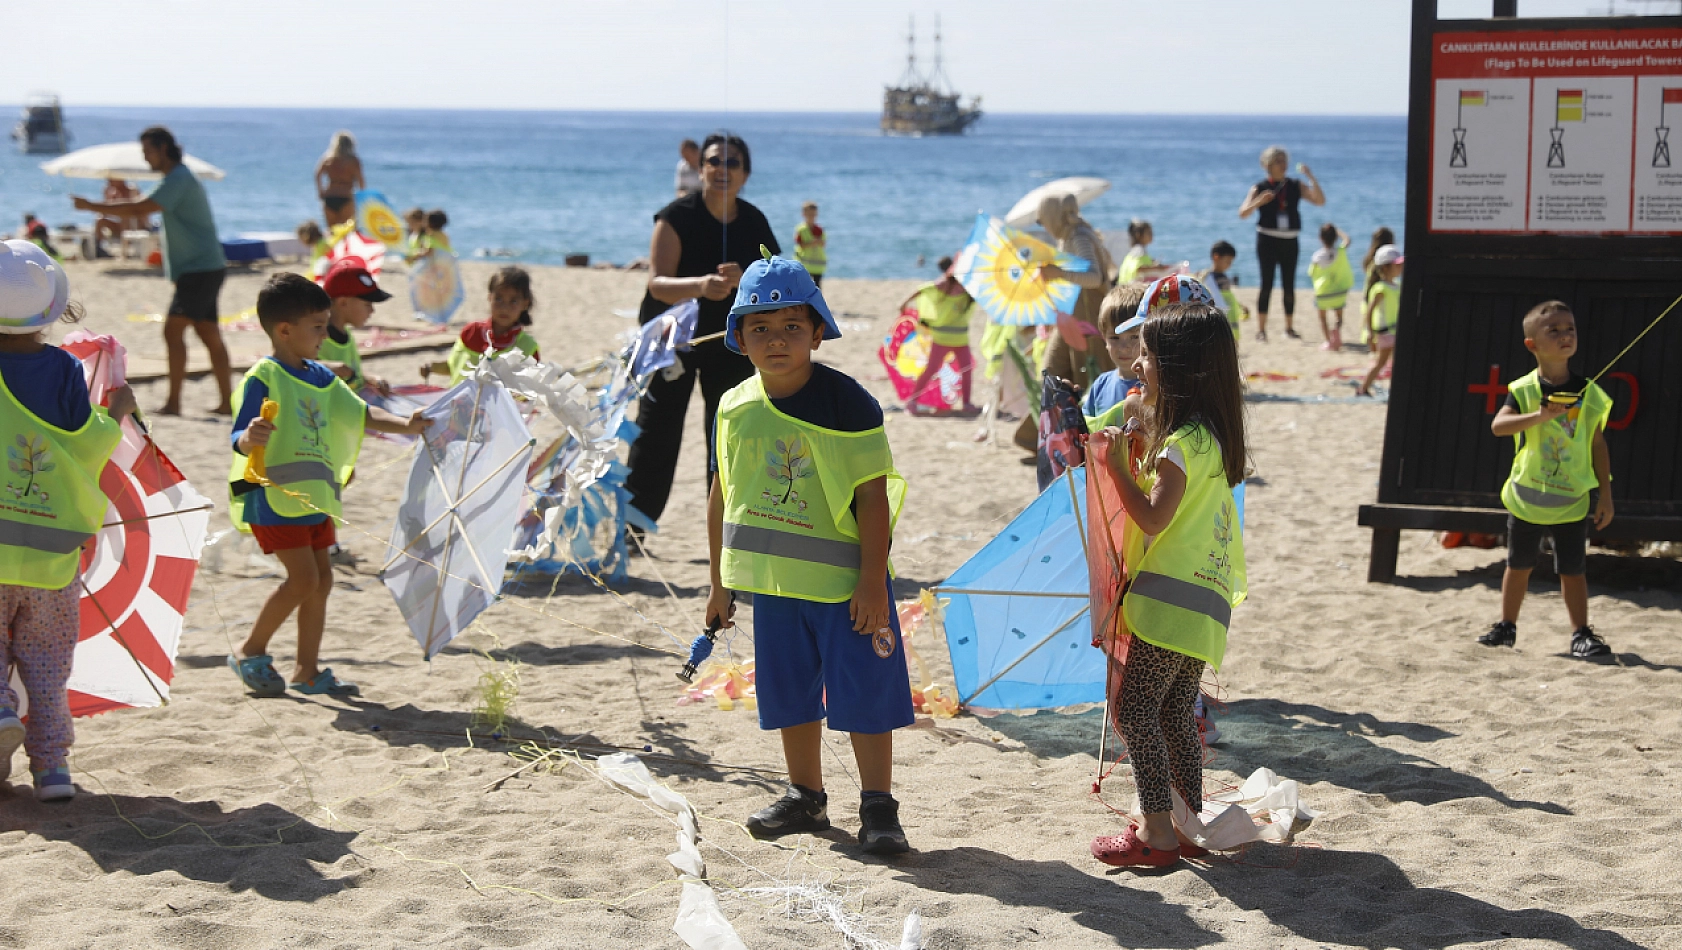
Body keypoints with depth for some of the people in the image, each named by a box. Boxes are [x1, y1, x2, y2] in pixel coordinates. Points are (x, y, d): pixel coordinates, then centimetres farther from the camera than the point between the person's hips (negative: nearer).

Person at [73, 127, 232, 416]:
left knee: (173, 330, -11)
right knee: (210, 336, 8)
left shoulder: (178, 180, -15)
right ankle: (227, 401, 8)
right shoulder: (179, 179, 18)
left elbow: (139, 209, -24)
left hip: (200, 270, -10)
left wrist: (93, 207, -20)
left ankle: (173, 402, -10)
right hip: (203, 269, 10)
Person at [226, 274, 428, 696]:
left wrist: (405, 424, -2)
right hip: (272, 494, -9)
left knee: (321, 577, 8)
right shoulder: (262, 379, -15)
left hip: (312, 495, 9)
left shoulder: (321, 376, 10)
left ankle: (307, 670, 16)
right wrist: (251, 437, -44)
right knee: (303, 577, -12)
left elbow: (360, 414, 12)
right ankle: (250, 652, 5)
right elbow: (239, 439, -20)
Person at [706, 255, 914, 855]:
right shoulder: (736, 408, 2)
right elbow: (724, 494, 12)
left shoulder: (847, 404, -13)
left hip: (845, 580, -5)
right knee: (790, 693, 15)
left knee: (862, 693, -3)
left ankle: (878, 807, 6)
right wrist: (720, 580, 13)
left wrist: (873, 581, -17)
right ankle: (805, 797, 29)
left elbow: (873, 495, -13)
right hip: (774, 580, 5)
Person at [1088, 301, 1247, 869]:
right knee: (1175, 712, 15)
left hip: (1173, 598, -10)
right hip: (1202, 599, 10)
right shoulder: (1210, 434, 14)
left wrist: (1118, 465, -14)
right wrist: (1139, 449, 10)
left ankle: (1157, 832, -7)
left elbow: (1153, 518, -21)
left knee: (1135, 706, -7)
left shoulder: (1183, 442, -16)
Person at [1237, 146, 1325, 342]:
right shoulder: (1260, 188, 0)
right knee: (1267, 284, -7)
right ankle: (1261, 329, -4)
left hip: (1290, 241, 3)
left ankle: (1289, 328, 15)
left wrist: (1310, 176, -10)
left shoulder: (1295, 187, 8)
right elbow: (1242, 213, -7)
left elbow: (1320, 200, -2)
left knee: (1289, 286, 5)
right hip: (1268, 239, -3)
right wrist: (1258, 202, -24)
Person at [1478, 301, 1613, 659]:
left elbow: (1598, 444, 3)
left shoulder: (1589, 394, -3)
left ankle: (1581, 633, 10)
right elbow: (1498, 425, -21)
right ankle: (1507, 626, 27)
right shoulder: (1523, 390, -7)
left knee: (1573, 569, 1)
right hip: (1527, 496, 0)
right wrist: (1538, 416, -35)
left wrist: (1605, 494, 1)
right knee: (1518, 564, 13)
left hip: (1573, 500, 0)